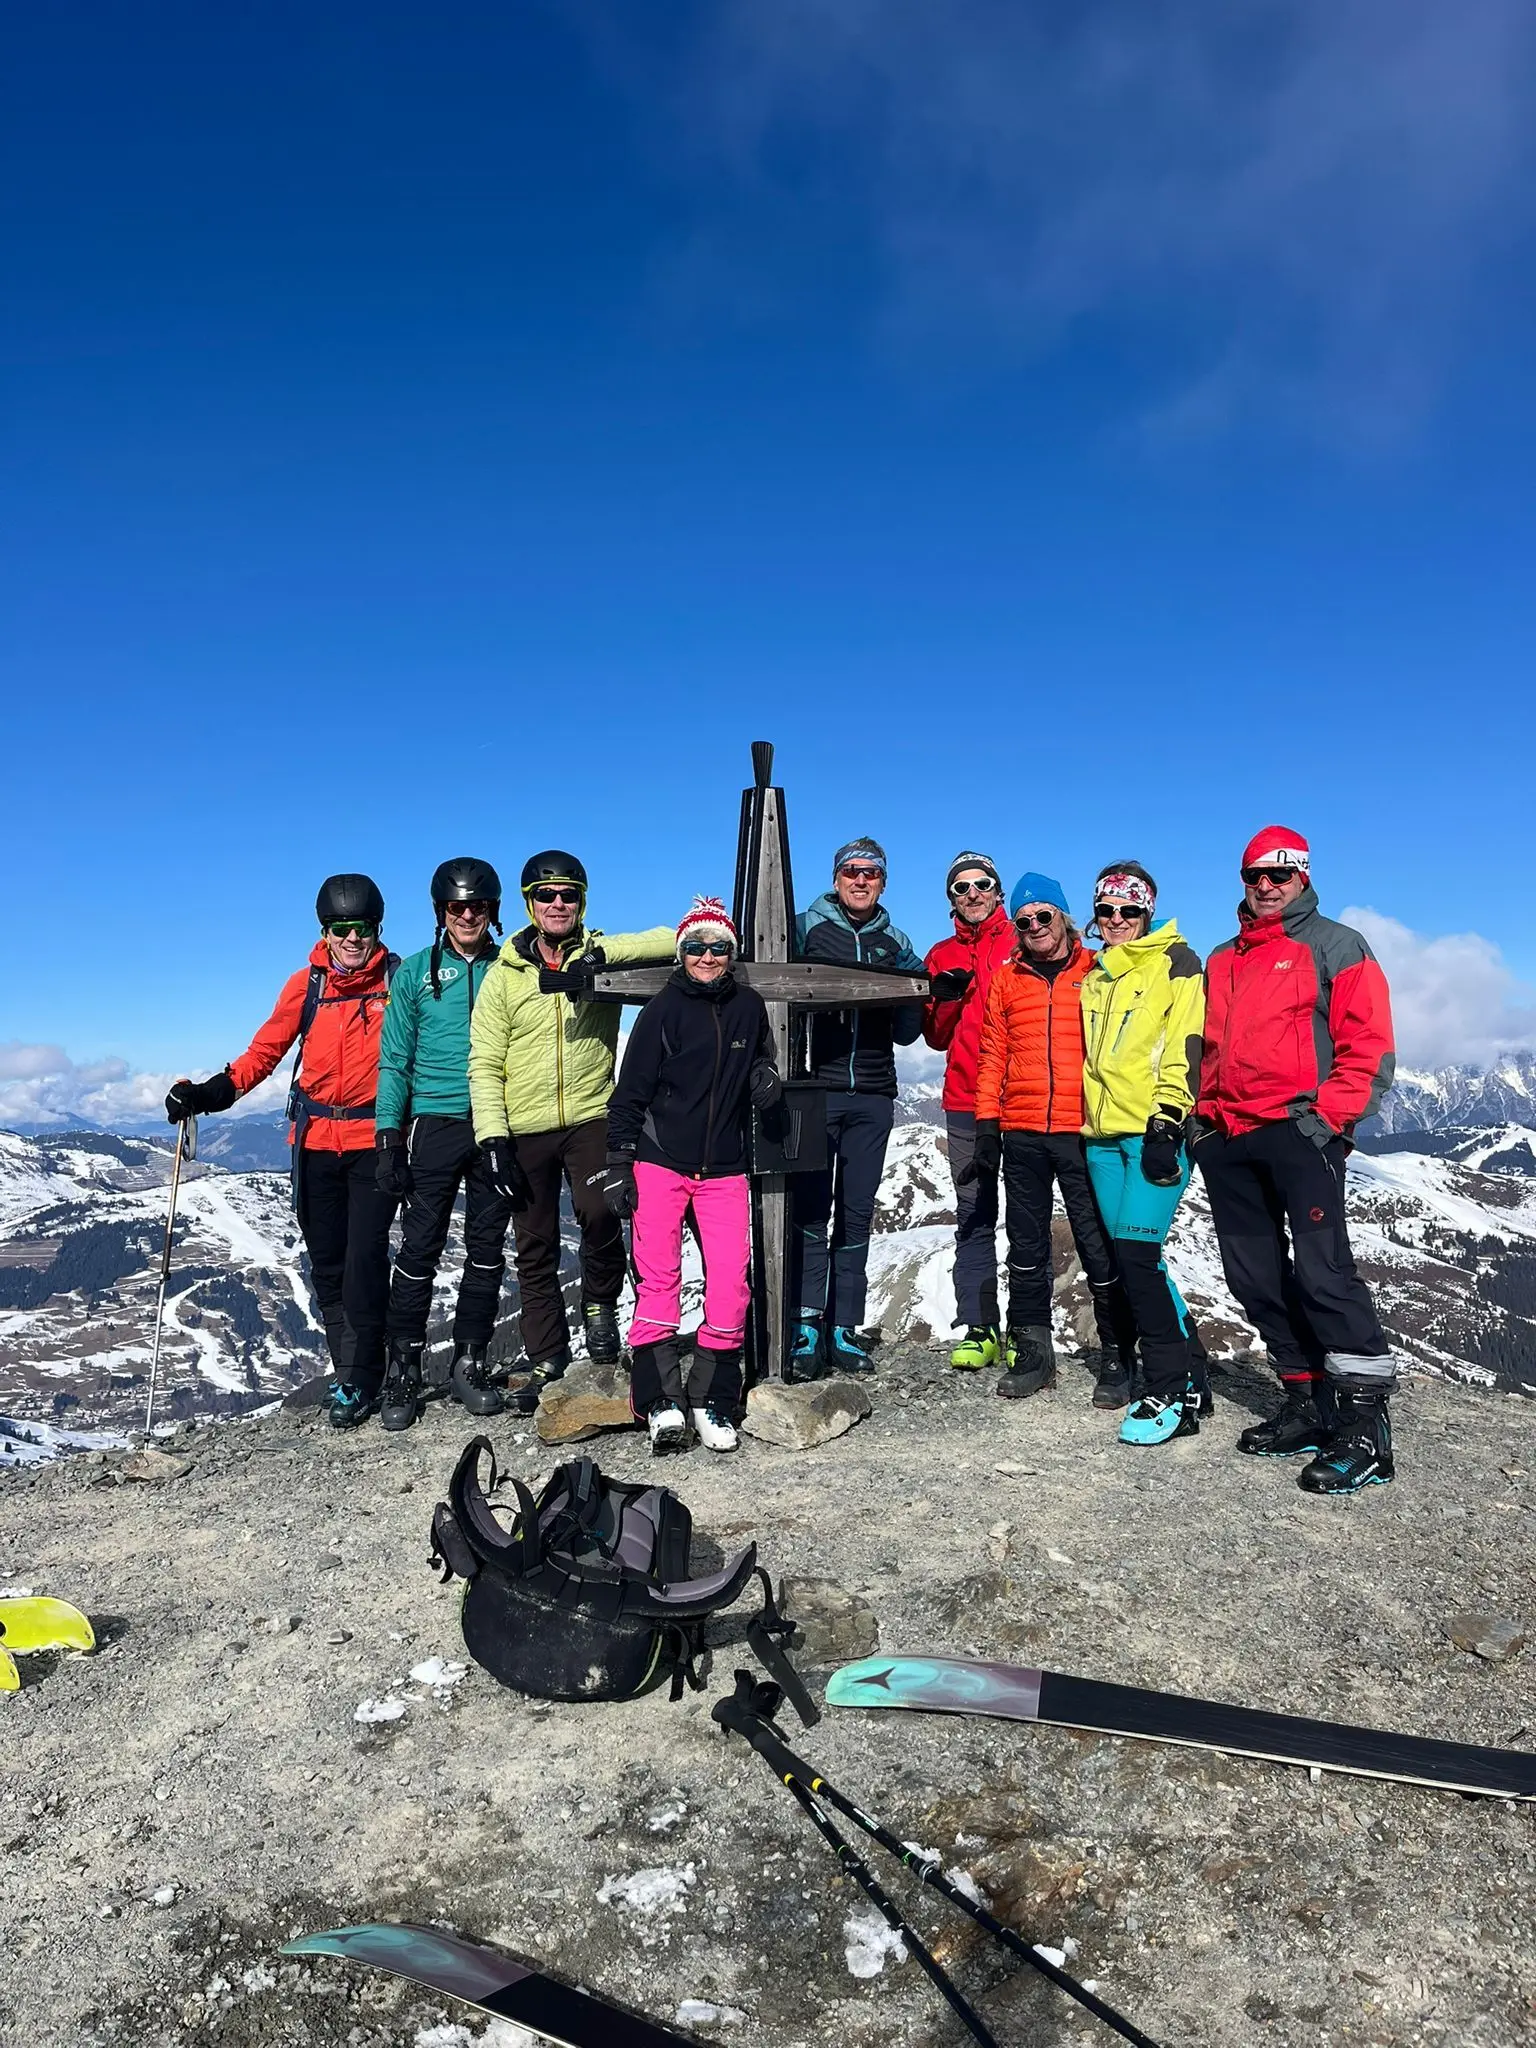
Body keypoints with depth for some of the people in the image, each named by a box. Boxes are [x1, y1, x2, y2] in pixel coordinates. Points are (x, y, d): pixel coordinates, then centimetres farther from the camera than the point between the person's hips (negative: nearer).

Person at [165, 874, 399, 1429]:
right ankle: (352, 1369, 18)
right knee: (326, 1262, 7)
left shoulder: (398, 980, 1)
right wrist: (211, 1092, -6)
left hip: (374, 1140, -3)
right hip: (316, 1140, 3)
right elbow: (265, 1050, 6)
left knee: (364, 1260, -8)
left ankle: (356, 1381, 0)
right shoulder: (306, 985, 6)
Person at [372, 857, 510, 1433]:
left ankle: (469, 1363, 16)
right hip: (435, 1125, -1)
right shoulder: (415, 973, 7)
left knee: (487, 1250, 6)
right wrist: (388, 1137, -4)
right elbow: (395, 1060, 5)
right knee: (419, 1248, -2)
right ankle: (403, 1369, 8)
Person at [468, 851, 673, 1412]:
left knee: (598, 1212, -23)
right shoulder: (504, 975, 5)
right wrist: (492, 1137, -8)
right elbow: (484, 1065, 1)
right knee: (535, 1251, 7)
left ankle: (599, 1304, 6)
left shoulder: (604, 955, 3)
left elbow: (671, 941, -12)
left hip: (589, 1119, -1)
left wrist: (604, 953, -25)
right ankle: (547, 1360, 23)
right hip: (524, 1130, 2)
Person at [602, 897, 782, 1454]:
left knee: (730, 1285, -4)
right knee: (658, 1279, -8)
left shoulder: (750, 1008, 9)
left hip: (725, 1168, 3)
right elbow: (630, 1093, 1)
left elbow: (762, 1067, 26)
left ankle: (713, 1401, 9)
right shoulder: (663, 1010, 0)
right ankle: (661, 1402, -2)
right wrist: (619, 1165, -4)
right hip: (659, 1163, -2)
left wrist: (765, 1081, 1)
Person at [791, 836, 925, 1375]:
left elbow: (905, 1034, 14)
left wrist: (908, 999, -6)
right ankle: (806, 1325, -1)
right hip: (815, 1089, -3)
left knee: (856, 1216, 6)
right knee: (811, 1210, -6)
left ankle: (843, 1328, 12)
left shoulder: (897, 946, 15)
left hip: (872, 1098, 3)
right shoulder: (805, 927, 6)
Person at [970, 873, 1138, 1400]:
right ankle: (1031, 1353, 18)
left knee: (1099, 1246, 1)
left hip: (1082, 1130, -3)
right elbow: (992, 1055, 10)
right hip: (1021, 1136, 3)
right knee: (1026, 1247, 8)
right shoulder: (1005, 979, 11)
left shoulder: (1096, 973, 5)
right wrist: (987, 1126, 3)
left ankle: (1117, 1355, 13)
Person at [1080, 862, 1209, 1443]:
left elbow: (1184, 1048, -9)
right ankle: (1191, 1372, 20)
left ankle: (1171, 1393, -4)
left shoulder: (1174, 961, 0)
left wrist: (1166, 1123, -16)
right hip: (1104, 1134, 7)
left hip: (1155, 1131, -7)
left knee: (1135, 1254, -14)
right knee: (1133, 1260, 7)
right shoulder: (1095, 975, 20)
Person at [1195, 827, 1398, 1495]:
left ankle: (1365, 1422, -10)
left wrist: (1328, 1118, -13)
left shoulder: (1335, 946, 4)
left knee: (1320, 1269, -16)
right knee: (1255, 1278, 7)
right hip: (1225, 1139, 7)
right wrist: (1204, 1115, 12)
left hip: (1299, 1129, -6)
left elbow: (1368, 1044, -4)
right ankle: (1308, 1403, 17)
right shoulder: (1221, 961, 21)